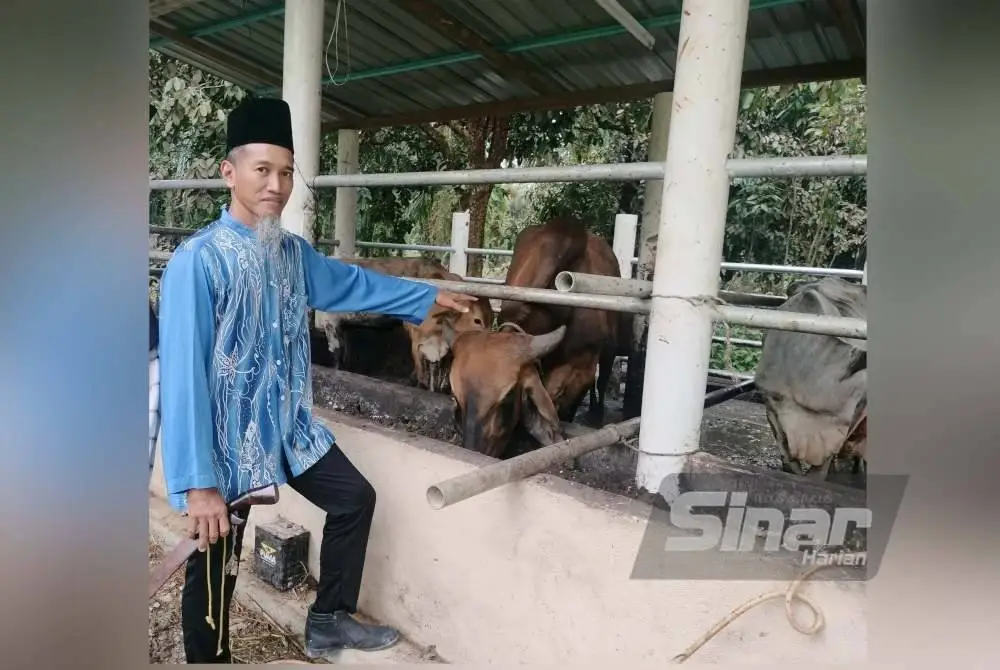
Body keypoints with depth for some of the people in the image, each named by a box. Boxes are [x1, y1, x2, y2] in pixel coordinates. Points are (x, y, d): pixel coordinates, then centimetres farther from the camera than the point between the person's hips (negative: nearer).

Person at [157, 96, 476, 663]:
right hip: (227, 441, -7)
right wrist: (196, 481, -23)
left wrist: (429, 296, 25)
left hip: (291, 428, 7)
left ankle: (329, 620, 36)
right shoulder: (198, 260, -21)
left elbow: (351, 283, 19)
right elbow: (183, 374, -23)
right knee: (215, 573, 8)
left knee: (355, 497, 16)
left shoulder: (293, 252, 1)